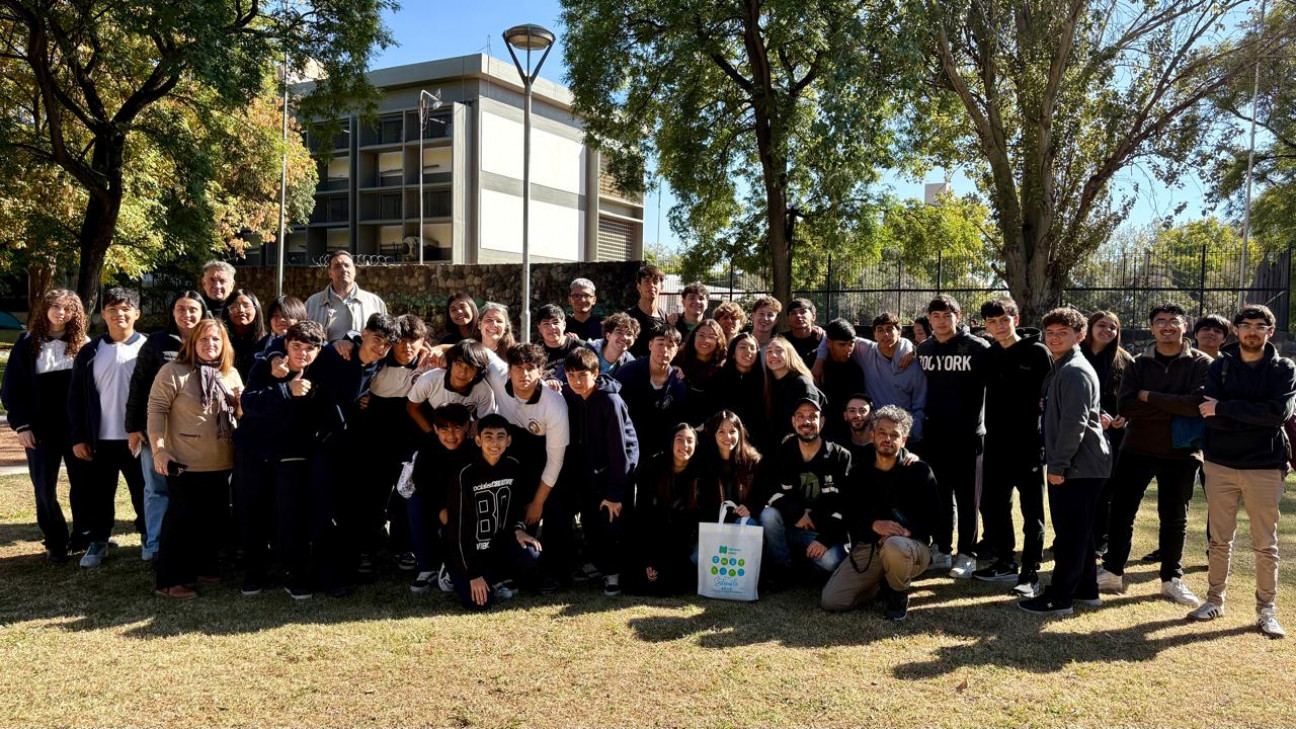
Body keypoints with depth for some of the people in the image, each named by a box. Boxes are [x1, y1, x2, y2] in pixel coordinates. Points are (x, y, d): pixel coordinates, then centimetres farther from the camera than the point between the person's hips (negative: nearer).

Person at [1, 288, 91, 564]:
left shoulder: (83, 344, 2)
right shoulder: (27, 343, 2)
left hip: (77, 428, 0)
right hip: (40, 429, 0)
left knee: (84, 485, 5)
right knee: (45, 490, 5)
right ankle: (55, 544, 16)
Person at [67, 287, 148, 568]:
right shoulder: (90, 353, 6)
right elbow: (76, 398, 7)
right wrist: (78, 437, 0)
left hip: (139, 439, -2)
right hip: (100, 440, 2)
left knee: (144, 493, 7)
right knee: (98, 495, 10)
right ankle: (97, 542, 24)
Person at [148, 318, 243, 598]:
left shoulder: (231, 374, 10)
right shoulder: (174, 371, -8)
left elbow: (241, 413, 22)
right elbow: (156, 409, -12)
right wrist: (158, 449, -17)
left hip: (221, 464, 6)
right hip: (185, 463, -6)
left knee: (212, 518, 15)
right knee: (181, 519, -2)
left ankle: (204, 566, 30)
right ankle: (170, 580, 6)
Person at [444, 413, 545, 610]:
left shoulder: (513, 467, -5)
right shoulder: (465, 475, -20)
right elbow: (458, 527, -17)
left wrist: (518, 529, -10)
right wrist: (473, 574, -17)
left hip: (499, 543, 4)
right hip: (469, 550, -4)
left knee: (531, 556, -26)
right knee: (480, 602, -22)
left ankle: (497, 579, 4)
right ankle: (457, 576, 11)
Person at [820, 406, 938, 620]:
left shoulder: (919, 470, -4)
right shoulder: (859, 471, 6)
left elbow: (934, 516, -6)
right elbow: (849, 514, 0)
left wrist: (908, 530, -26)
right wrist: (874, 525, -22)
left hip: (911, 545, -3)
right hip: (867, 546, 3)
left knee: (893, 546, -42)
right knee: (829, 601, -12)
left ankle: (899, 595, -7)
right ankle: (881, 583, 17)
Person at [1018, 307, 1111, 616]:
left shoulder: (1075, 371, -14)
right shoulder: (1061, 369, 18)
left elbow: (1074, 423, -21)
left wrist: (1058, 465, -19)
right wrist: (1056, 462, 18)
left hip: (1077, 467, -10)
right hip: (1079, 466, 10)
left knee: (1069, 534, -5)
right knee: (1078, 532, 16)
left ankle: (1059, 598, 0)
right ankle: (1086, 590, 25)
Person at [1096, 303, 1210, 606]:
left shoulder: (1202, 364, -5)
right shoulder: (1140, 363, 3)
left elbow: (1198, 403, -23)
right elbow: (1126, 405, -11)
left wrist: (1149, 397, -17)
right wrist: (1173, 408, -19)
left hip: (1181, 453, -2)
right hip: (1137, 449, 2)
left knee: (1174, 518, 10)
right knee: (1121, 511, 5)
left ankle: (1172, 580, 24)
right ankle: (1112, 572, 17)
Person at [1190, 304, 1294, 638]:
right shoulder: (1219, 366, 2)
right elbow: (1210, 417, -10)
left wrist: (1225, 408, -19)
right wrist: (1258, 420, -16)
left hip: (1265, 467, -1)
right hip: (1220, 464, 1)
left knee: (1266, 545, 6)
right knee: (1219, 540, 11)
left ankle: (1267, 610, 18)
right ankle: (1214, 600, 23)